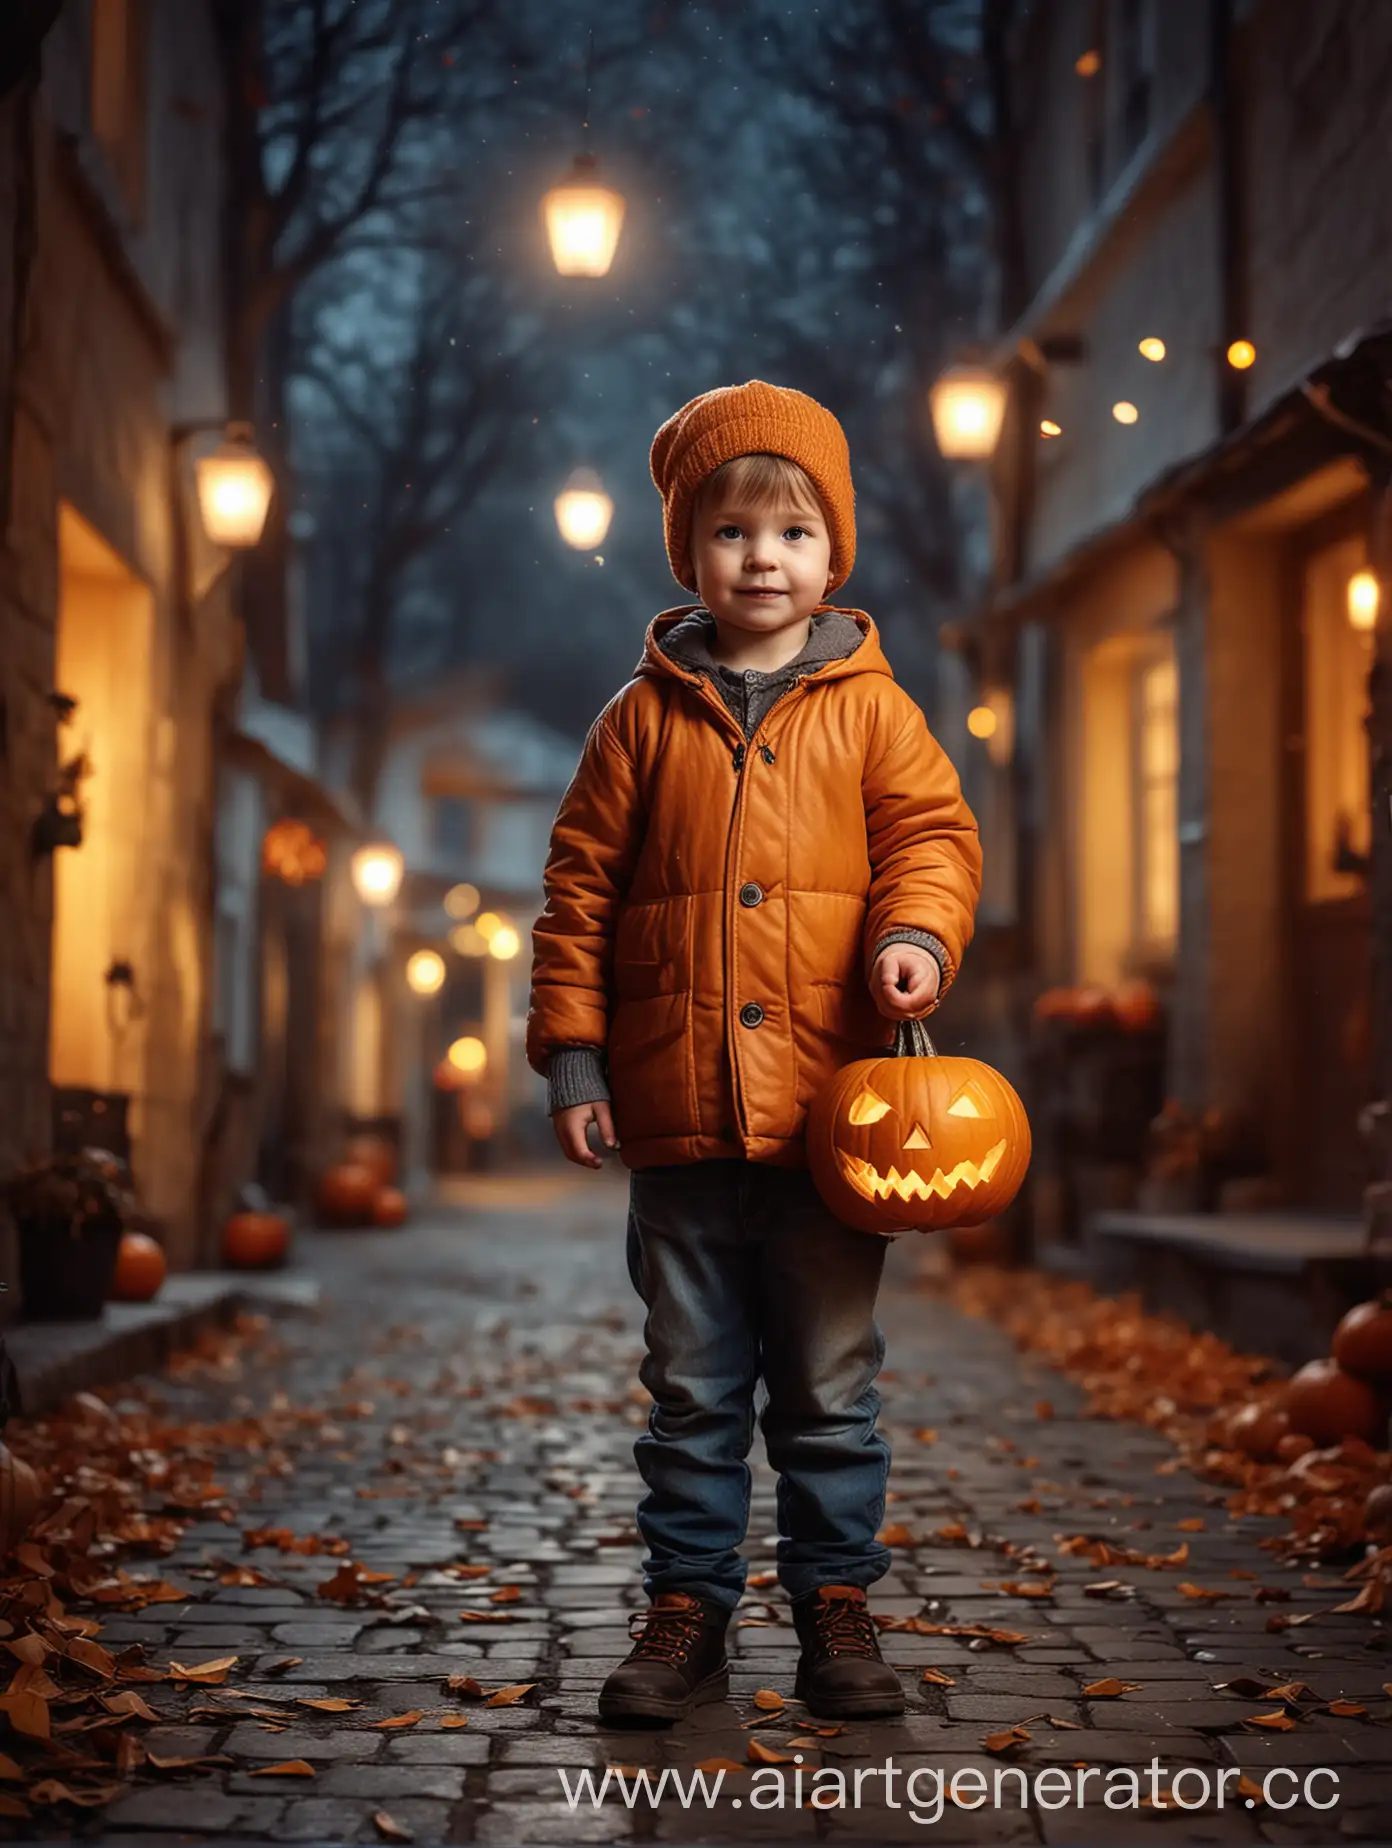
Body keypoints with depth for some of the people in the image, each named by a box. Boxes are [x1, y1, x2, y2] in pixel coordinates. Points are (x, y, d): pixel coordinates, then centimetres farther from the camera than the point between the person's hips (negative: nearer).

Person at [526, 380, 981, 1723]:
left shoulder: (868, 707, 6)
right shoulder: (645, 717, 7)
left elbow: (933, 831, 2)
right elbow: (581, 887, 7)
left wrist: (916, 931, -20)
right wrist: (572, 1054, 2)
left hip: (830, 1109, 0)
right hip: (679, 1115, 1)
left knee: (831, 1390, 8)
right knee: (691, 1389, 9)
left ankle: (836, 1609, 20)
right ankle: (686, 1612, 19)